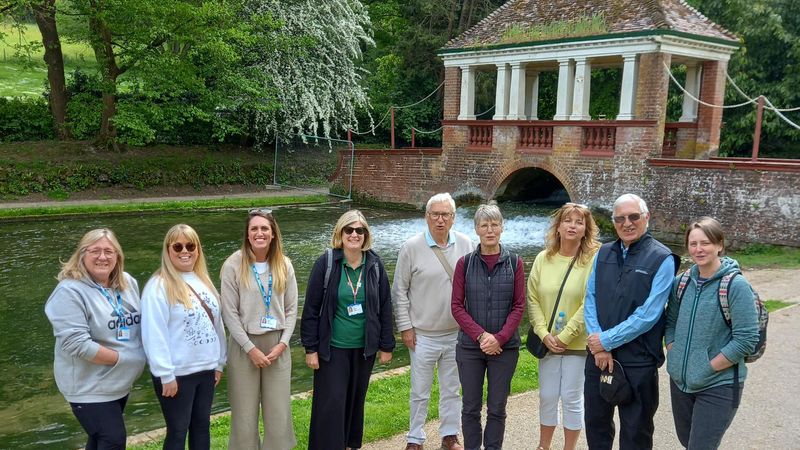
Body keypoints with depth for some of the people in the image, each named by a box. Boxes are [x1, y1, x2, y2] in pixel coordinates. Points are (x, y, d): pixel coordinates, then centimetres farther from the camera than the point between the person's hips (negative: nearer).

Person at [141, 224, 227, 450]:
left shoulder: (204, 281, 9)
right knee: (177, 431, 5)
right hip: (177, 373, -7)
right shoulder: (159, 286, -15)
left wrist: (219, 363, 12)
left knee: (202, 425, 17)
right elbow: (154, 335, -18)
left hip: (206, 368, 7)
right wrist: (166, 374, -18)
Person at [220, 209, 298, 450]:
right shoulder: (233, 265, -8)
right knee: (245, 412, 6)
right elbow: (229, 313, -9)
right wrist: (251, 348, -12)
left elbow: (291, 309, 4)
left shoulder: (284, 265, 2)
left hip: (277, 345, 3)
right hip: (244, 345, -2)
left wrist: (282, 343, -7)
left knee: (279, 412, 8)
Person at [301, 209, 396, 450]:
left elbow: (385, 308, 3)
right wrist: (311, 348, -8)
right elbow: (311, 308, -7)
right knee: (331, 403, -2)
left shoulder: (375, 265, -2)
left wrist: (386, 346, 4)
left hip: (364, 347, 3)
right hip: (332, 348, -3)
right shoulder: (326, 263, -10)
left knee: (356, 400, 16)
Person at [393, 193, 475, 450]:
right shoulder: (412, 247, -9)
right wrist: (405, 327, -5)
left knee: (451, 390, 16)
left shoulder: (466, 245, -3)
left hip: (457, 333, 2)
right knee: (420, 392, 10)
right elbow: (400, 291, -3)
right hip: (423, 335, -2)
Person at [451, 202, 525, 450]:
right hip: (470, 346, 0)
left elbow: (519, 306, -2)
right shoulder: (465, 263, -1)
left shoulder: (514, 262, -1)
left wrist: (499, 338, -12)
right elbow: (457, 306, -2)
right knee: (471, 408, 9)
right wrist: (480, 335, -13)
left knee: (497, 409, 8)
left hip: (505, 346, 0)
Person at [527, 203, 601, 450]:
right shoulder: (543, 258, 1)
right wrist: (544, 334, -8)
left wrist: (565, 336, -15)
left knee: (572, 399, 6)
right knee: (547, 397, 12)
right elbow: (532, 299, 2)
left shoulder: (593, 259, -10)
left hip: (578, 343, -3)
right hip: (548, 342, 4)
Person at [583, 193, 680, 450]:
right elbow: (590, 301, 3)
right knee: (595, 424, 19)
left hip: (638, 361, -5)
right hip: (598, 356, 5)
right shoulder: (604, 253, 6)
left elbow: (648, 315, -17)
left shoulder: (662, 259, -10)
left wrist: (607, 340, -14)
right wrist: (599, 347, -9)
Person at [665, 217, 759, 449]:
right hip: (680, 381, 6)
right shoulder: (682, 282, 3)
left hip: (719, 386, -6)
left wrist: (707, 368, -15)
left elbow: (746, 340, -17)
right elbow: (671, 323, 13)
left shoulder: (736, 285, -13)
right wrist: (675, 356, 0)